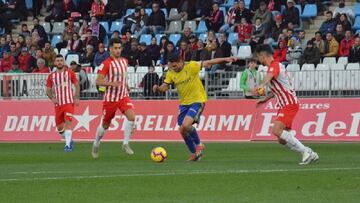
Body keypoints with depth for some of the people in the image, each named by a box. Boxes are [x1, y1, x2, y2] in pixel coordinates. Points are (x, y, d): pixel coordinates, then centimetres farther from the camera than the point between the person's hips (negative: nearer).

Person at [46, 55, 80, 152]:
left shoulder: (70, 73, 3)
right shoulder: (51, 76, 8)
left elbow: (77, 86, 9)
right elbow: (48, 90, 12)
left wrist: (77, 98, -4)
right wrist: (52, 98, -6)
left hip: (69, 102, -4)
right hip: (58, 104, 4)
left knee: (68, 123, -18)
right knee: (59, 127, 7)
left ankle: (68, 145, -19)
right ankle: (69, 140, 30)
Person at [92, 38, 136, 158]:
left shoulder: (124, 61, 8)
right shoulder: (106, 64, -13)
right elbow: (98, 81, -19)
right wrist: (112, 83, -31)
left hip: (123, 96, 4)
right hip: (110, 98, -4)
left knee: (131, 116, -21)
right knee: (105, 124, 8)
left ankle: (126, 144, -9)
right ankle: (96, 145, 33)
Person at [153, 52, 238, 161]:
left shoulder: (191, 66, -15)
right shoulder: (171, 73, -1)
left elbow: (208, 63, -12)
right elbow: (165, 87, 1)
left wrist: (225, 59, -16)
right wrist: (158, 88, -22)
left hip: (197, 100, -6)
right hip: (184, 103, 6)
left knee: (186, 125, -24)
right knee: (182, 130, 2)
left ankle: (199, 144, 2)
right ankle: (194, 154, 20)